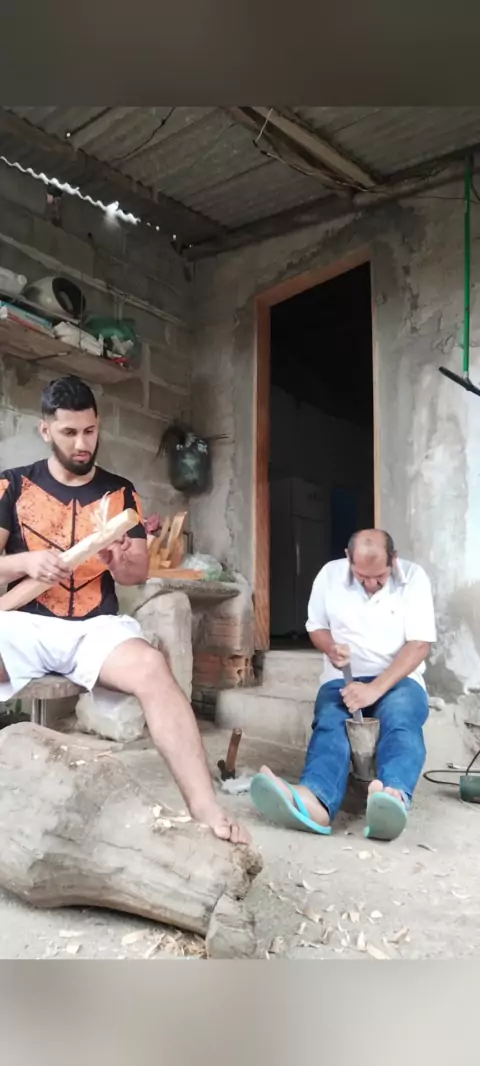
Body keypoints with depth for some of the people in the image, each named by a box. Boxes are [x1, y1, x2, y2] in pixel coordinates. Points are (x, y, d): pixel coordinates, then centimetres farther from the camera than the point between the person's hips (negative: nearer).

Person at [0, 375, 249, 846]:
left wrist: (120, 563, -11)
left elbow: (140, 571, 12)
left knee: (151, 667, -31)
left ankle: (205, 807, -30)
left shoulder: (120, 492, 12)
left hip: (95, 627, 1)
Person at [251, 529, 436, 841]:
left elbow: (420, 644, -12)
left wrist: (376, 688, -24)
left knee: (401, 720, -36)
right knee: (329, 722, -32)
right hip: (344, 678, 1)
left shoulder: (413, 578, -6)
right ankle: (315, 802, -62)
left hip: (398, 678, -1)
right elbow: (316, 626, 13)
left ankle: (394, 797, -66)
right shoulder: (330, 574, 2)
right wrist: (331, 648, -13)